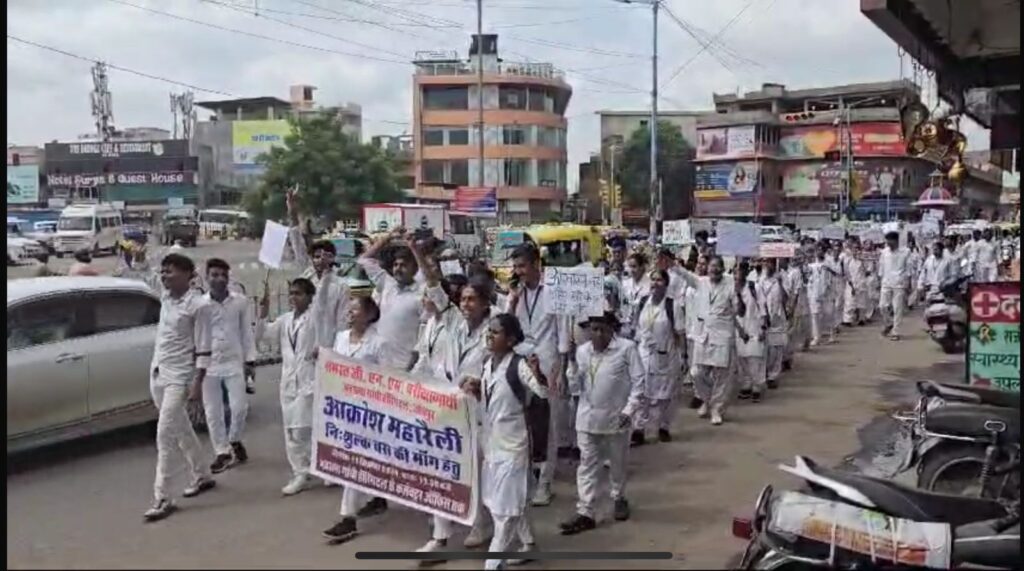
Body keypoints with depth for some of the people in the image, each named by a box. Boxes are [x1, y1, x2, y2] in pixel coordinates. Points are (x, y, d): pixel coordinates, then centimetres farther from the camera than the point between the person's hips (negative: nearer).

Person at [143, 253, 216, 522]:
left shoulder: (198, 305, -14)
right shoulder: (165, 297, 5)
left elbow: (203, 348, -15)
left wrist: (197, 382, -17)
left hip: (178, 377, -7)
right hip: (158, 373, 8)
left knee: (165, 434, -11)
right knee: (181, 430, 17)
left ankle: (162, 498, -7)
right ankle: (202, 476, 33)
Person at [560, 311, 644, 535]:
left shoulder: (627, 348, -12)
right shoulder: (582, 351, 1)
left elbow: (638, 381, -10)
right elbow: (576, 385, 3)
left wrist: (629, 409, -15)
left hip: (615, 417, -2)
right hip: (587, 418, 2)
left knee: (617, 463, 17)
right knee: (587, 465, 3)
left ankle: (619, 499, 40)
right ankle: (585, 513, 6)